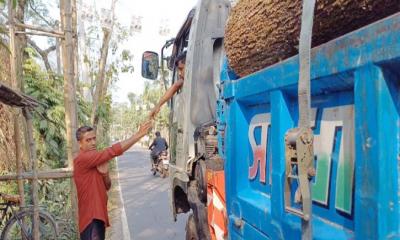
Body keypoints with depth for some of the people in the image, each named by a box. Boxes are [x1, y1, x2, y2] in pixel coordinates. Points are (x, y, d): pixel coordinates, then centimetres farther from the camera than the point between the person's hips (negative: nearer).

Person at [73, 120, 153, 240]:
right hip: (91, 218, -9)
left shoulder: (95, 161, 14)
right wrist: (139, 134, -24)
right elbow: (112, 151, -24)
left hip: (98, 216, 9)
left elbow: (106, 187, 14)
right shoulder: (82, 159, -15)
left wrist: (104, 173, -8)